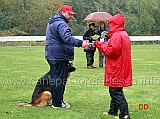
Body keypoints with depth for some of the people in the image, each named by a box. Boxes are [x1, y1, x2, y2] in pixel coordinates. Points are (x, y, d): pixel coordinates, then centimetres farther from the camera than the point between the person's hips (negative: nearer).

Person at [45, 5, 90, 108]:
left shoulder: (53, 22, 19)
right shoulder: (61, 24, -17)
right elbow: (67, 38, -32)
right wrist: (81, 43, -38)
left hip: (52, 55, 11)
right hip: (60, 56, -11)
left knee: (54, 78, 15)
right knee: (60, 80, -3)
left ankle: (56, 101, 24)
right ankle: (58, 103, 2)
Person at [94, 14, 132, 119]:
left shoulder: (117, 36, -17)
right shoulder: (124, 34, 16)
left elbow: (112, 51, -23)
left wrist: (100, 45, -11)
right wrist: (104, 44, 8)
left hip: (116, 70, -11)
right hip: (121, 69, 11)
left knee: (116, 91, -7)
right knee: (114, 90, 19)